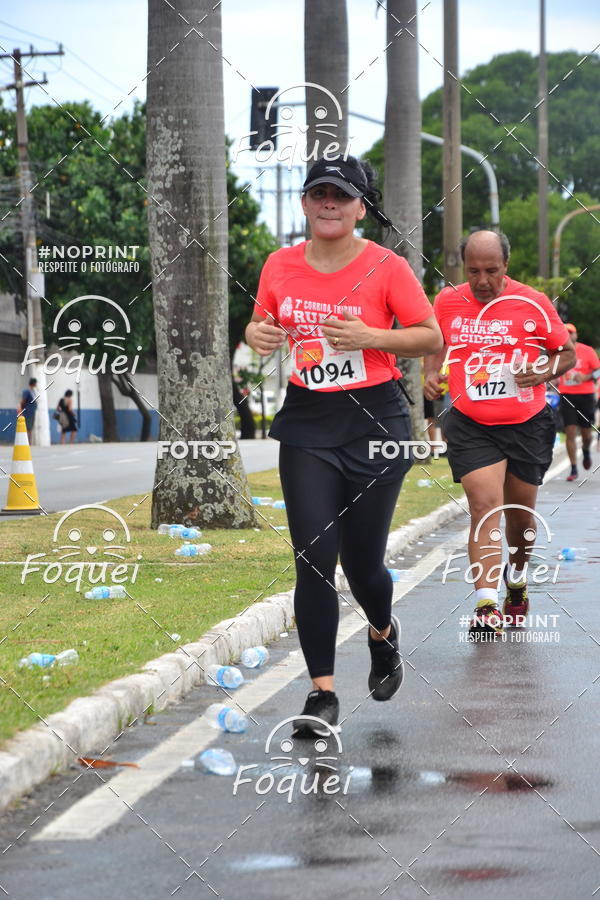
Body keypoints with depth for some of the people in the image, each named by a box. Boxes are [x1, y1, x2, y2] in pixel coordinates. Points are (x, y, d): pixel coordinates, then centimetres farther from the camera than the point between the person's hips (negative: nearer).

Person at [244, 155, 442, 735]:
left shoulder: (386, 267, -6)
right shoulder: (280, 265, 4)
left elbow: (432, 338, -3)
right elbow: (260, 324, 19)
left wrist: (368, 336, -18)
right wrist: (259, 335, -5)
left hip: (374, 423, -2)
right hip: (306, 425, 2)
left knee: (361, 559, 5)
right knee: (314, 556, -7)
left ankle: (383, 632, 41)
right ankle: (322, 692, -2)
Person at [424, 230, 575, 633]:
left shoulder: (533, 304, -6)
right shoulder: (447, 302, 0)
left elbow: (567, 353, 4)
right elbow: (434, 343, 18)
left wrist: (543, 372, -16)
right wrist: (432, 374, -2)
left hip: (527, 424, 0)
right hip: (471, 426, 0)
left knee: (521, 515, 13)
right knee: (485, 507, -17)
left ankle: (517, 580, 42)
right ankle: (486, 605, -23)